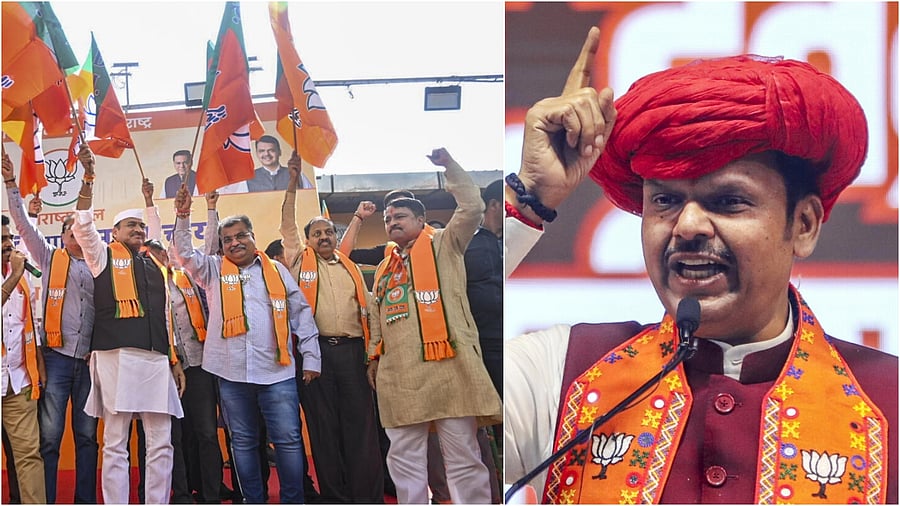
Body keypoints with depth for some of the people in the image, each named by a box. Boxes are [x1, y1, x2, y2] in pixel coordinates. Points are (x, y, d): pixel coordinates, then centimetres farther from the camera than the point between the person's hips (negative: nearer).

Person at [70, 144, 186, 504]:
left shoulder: (155, 266, 21)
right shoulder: (104, 256, 9)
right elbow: (83, 225, -9)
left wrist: (174, 360, 19)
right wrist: (88, 179, -20)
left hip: (156, 359, 5)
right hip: (116, 356, -5)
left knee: (161, 444, 2)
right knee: (115, 444, -3)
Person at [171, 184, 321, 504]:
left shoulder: (276, 270, 10)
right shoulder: (214, 270, 12)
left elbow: (301, 314, 10)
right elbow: (184, 252, 1)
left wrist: (311, 358, 5)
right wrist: (183, 217, -14)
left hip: (277, 371, -1)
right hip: (232, 373, 1)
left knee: (288, 440, -4)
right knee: (243, 442, 7)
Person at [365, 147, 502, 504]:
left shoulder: (444, 246, 8)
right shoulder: (383, 269, 23)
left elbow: (471, 207, -4)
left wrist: (447, 164, -2)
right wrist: (374, 357, 20)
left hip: (446, 367, -6)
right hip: (399, 375, 6)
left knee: (462, 455, -4)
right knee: (404, 458, 5)